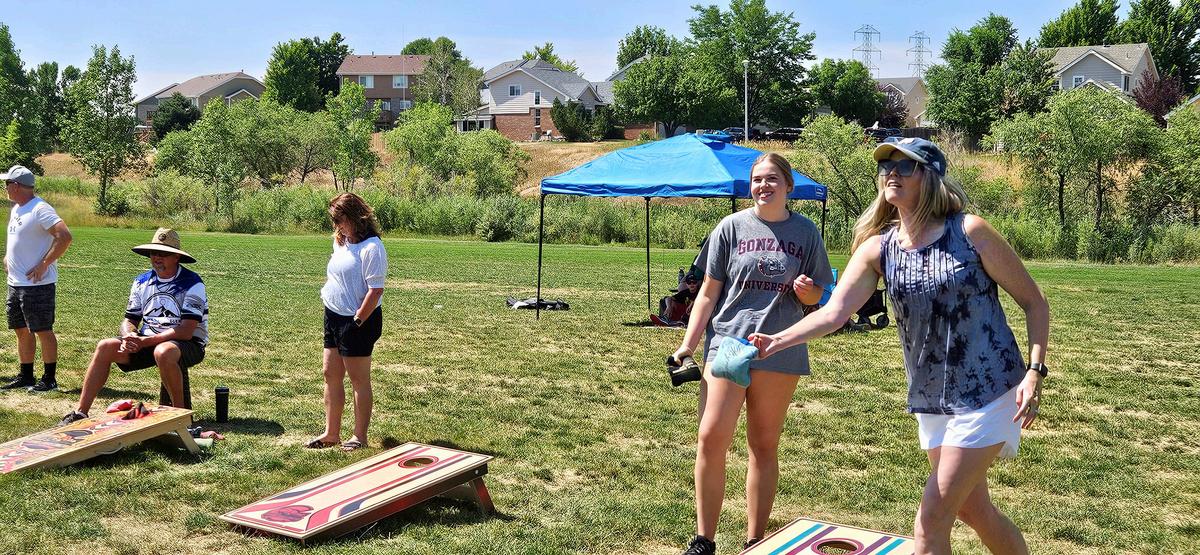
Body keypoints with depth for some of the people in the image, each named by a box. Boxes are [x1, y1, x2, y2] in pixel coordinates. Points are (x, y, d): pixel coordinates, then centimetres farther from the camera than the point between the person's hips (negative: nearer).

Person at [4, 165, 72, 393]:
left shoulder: (40, 209, -16)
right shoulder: (16, 208, 14)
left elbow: (64, 237, -26)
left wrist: (43, 265, -23)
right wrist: (8, 255, 17)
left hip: (37, 284, -10)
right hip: (15, 282, 10)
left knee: (43, 331, -2)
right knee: (22, 330, 14)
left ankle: (49, 379, 4)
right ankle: (25, 376, 24)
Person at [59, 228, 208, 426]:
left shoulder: (192, 284, -11)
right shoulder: (142, 282, 10)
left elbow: (187, 331, -20)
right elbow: (129, 320, 11)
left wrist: (145, 341, -24)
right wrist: (129, 338, -15)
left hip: (188, 345, -6)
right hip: (146, 341, 6)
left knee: (164, 352, -39)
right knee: (105, 347, -13)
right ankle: (80, 412, -11)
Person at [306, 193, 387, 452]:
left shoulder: (371, 247, -18)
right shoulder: (341, 242, 10)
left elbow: (376, 290, -20)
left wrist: (358, 321, -19)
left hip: (358, 321, -9)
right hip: (334, 316, 9)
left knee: (359, 379, 2)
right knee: (331, 374, 12)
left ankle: (360, 437, 13)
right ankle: (331, 433, 22)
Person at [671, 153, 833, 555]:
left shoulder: (806, 232, 6)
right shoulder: (731, 227, 2)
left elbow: (815, 296, 13)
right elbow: (708, 293, 3)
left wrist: (807, 291, -11)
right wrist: (688, 344, -5)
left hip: (780, 351, 1)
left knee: (765, 446, 8)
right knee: (711, 438, -10)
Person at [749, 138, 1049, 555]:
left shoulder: (969, 232, -11)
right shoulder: (877, 249, 0)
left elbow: (1034, 302, -4)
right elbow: (834, 313, -12)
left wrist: (1035, 371, -15)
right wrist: (779, 340, -30)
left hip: (986, 395, -5)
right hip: (930, 400, 5)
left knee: (931, 521, -6)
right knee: (972, 509, 19)